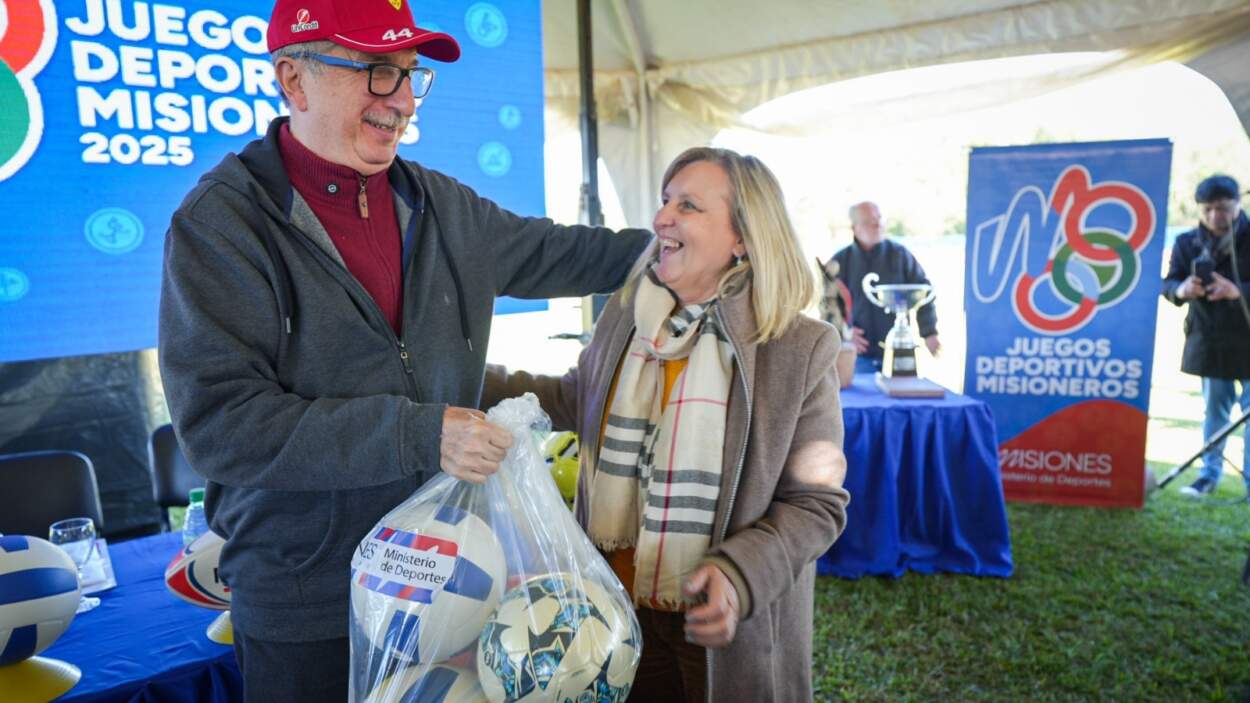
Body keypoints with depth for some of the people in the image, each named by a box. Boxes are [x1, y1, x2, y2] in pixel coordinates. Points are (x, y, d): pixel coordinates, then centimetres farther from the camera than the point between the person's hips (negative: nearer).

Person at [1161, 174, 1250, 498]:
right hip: (1209, 342, 3)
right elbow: (1169, 282, 2)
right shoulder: (1188, 243, 0)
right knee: (1214, 410, 14)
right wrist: (1180, 289, -20)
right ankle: (1210, 473, 25)